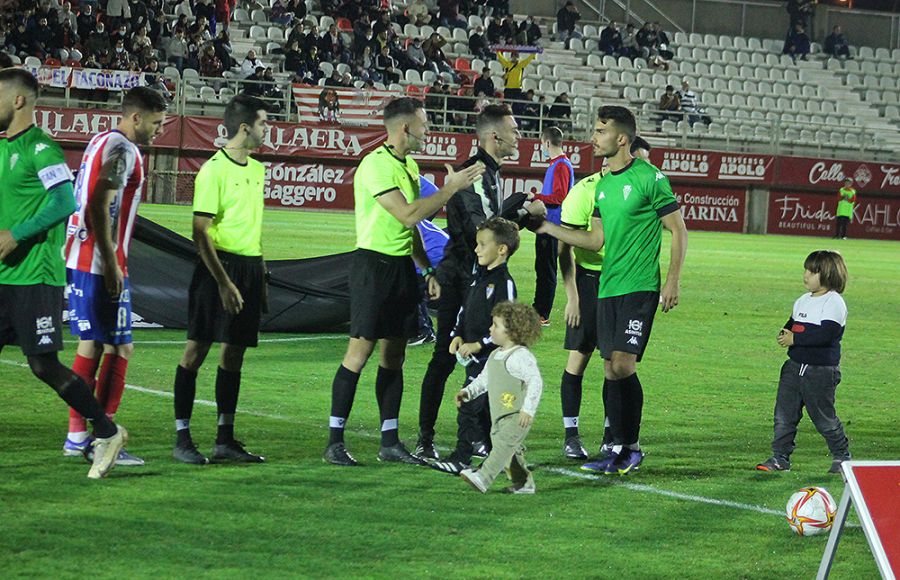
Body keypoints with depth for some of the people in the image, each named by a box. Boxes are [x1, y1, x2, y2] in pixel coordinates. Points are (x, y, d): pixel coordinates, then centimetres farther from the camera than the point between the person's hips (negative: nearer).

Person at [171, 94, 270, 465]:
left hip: (250, 267, 8)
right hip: (219, 265, -8)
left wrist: (261, 278, 19)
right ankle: (182, 438, -1)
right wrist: (223, 281, -19)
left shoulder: (256, 169, 14)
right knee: (197, 348, -4)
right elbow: (200, 233, -14)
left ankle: (225, 440, 13)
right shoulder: (214, 170, -11)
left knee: (235, 351, 8)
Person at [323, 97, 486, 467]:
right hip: (374, 264, -8)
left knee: (394, 355, 8)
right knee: (360, 351, -8)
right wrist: (451, 189, -18)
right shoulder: (376, 165, -14)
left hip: (403, 266, 8)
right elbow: (408, 215, -22)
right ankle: (335, 441, -4)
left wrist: (428, 270, 18)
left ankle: (390, 442, 12)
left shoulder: (409, 165, 15)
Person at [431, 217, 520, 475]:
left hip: (490, 357, -9)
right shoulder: (479, 277, 13)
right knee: (484, 407, 16)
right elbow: (465, 309, 22)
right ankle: (491, 449, 26)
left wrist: (479, 344, -20)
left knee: (469, 405, -8)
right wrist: (458, 335, 7)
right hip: (472, 356, 9)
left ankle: (461, 457, -4)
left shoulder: (504, 282, -15)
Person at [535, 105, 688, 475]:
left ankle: (632, 447, -2)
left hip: (640, 288, -7)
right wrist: (549, 228, 12)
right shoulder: (603, 185, 14)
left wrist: (673, 280, -11)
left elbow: (678, 230, -5)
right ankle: (619, 450, 11)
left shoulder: (649, 178, -8)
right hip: (608, 288, 7)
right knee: (611, 370, 5)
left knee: (622, 364, -14)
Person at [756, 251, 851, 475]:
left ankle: (842, 456, 22)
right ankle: (780, 457, 9)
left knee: (824, 417, 3)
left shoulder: (834, 302, -14)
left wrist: (795, 339, -22)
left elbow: (826, 334, -24)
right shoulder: (803, 301, 13)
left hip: (821, 371, -7)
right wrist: (785, 333, -2)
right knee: (784, 414, 3)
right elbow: (793, 323, 23)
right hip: (795, 366, 8)